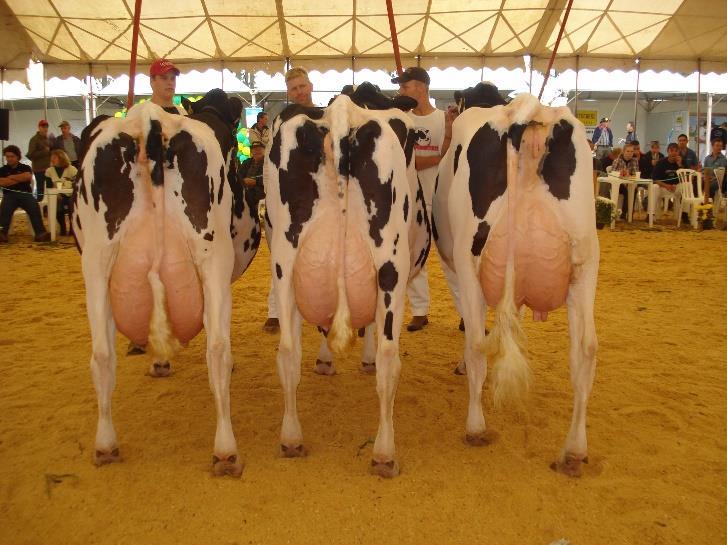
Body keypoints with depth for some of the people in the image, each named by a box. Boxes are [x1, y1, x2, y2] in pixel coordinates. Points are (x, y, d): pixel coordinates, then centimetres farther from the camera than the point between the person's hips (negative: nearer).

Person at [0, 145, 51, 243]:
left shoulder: (25, 168, 19)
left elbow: (28, 176, -4)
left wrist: (11, 177, 4)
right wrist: (20, 179, 2)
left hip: (25, 194, -1)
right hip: (10, 194, 1)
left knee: (34, 207, -31)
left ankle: (41, 233, -43)